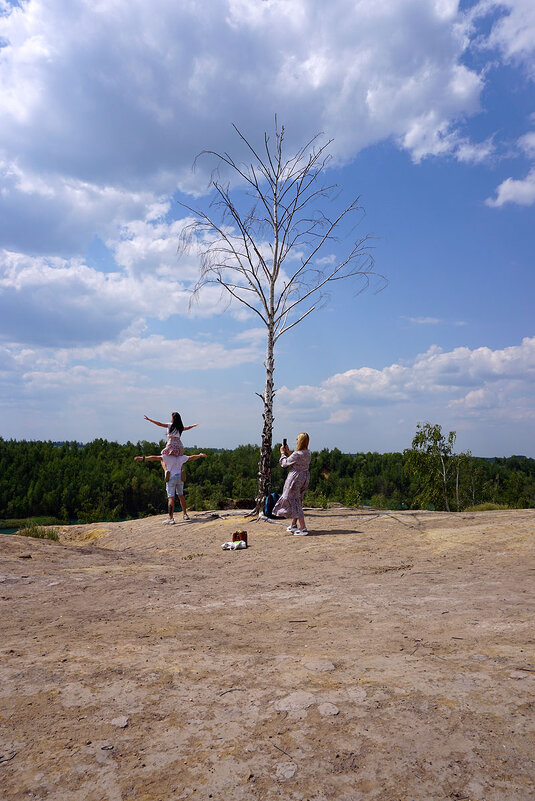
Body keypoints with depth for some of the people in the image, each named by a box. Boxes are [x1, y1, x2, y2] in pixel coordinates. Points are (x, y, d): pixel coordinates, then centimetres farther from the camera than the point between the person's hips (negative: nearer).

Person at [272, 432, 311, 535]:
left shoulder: (297, 454, -20)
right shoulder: (308, 454, 3)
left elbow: (284, 463, -7)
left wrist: (282, 452, 8)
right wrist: (288, 452, 20)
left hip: (296, 478, -8)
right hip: (305, 477, 8)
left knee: (294, 502, -2)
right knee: (298, 501, 18)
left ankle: (303, 528, -5)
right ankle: (293, 525, 28)